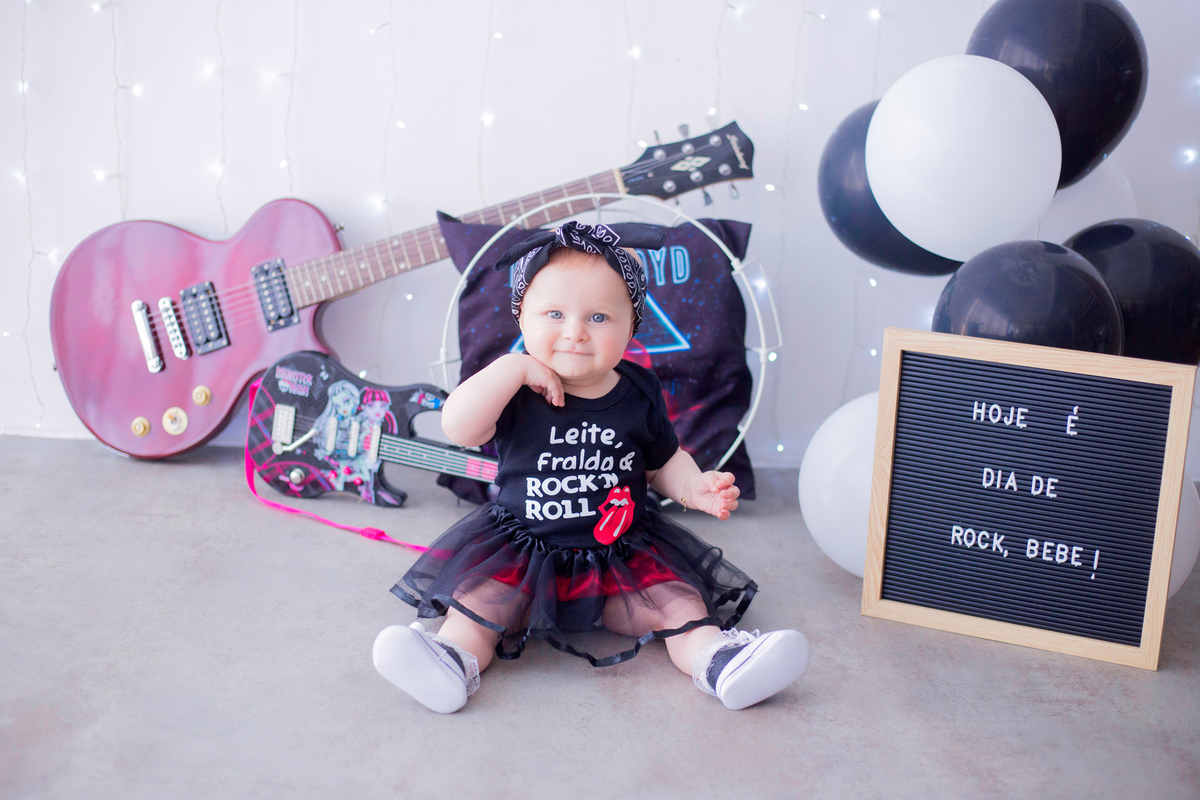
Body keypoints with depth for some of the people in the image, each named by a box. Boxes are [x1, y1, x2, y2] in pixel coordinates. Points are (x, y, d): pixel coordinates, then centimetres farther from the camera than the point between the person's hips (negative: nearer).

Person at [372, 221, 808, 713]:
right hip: (521, 554, -1)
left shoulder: (639, 394, -1)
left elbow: (663, 460, 14)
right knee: (478, 600, -22)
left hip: (624, 552, 2)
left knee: (677, 600, -17)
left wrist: (695, 488, -7)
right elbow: (458, 428, -27)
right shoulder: (518, 394, -10)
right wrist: (515, 367, -28)